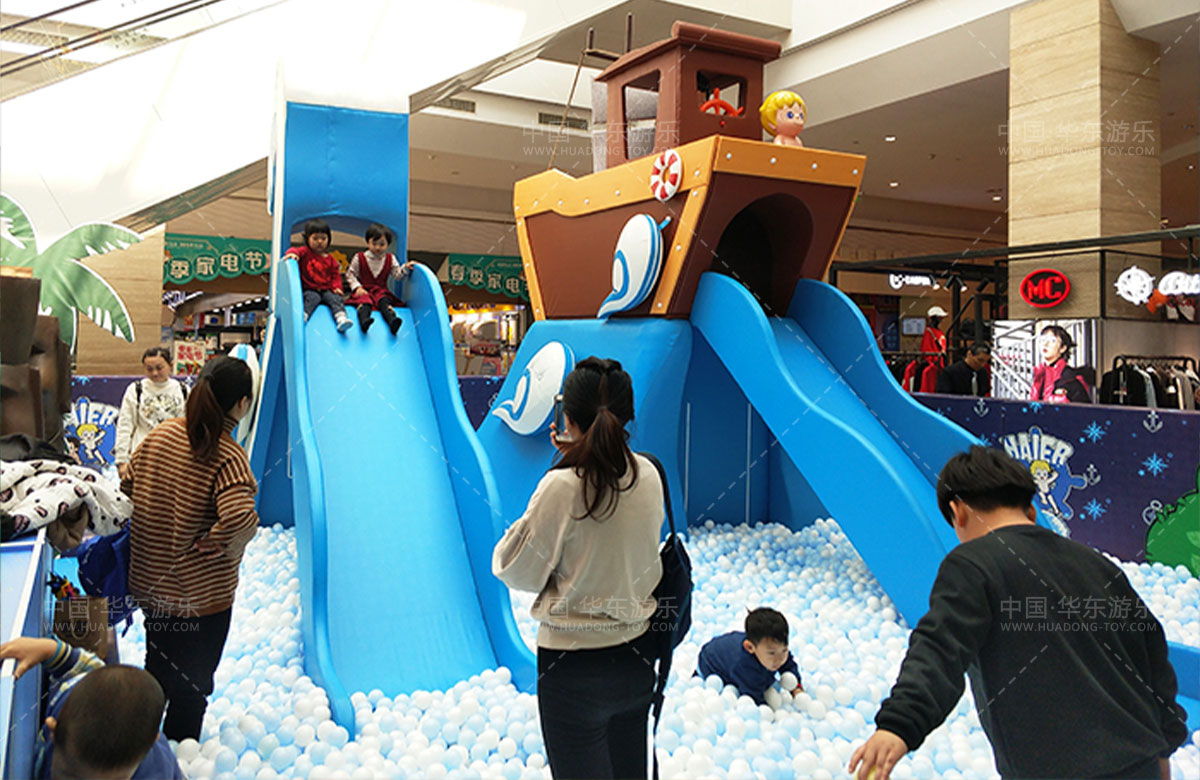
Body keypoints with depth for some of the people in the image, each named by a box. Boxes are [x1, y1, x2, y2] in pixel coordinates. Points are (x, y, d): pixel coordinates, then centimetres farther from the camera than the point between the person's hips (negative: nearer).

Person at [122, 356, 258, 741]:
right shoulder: (228, 457, -25)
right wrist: (217, 547, -19)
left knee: (158, 672, 28)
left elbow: (127, 489, 7)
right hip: (202, 596, -7)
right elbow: (240, 520, -39)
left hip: (149, 583, 7)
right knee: (193, 686, 15)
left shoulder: (160, 434, -5)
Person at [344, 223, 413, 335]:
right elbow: (350, 274, 7)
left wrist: (405, 268, -11)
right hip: (364, 290, -1)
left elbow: (397, 276, 8)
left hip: (381, 291, 1)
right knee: (364, 300, -36)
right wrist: (357, 287, -8)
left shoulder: (390, 259, 11)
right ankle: (364, 320, -65)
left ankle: (392, 321, -61)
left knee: (384, 301, -33)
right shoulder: (359, 258, 4)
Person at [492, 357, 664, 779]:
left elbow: (515, 570, -12)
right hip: (636, 655, 6)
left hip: (574, 665, -5)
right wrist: (577, 459, 8)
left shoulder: (562, 487, -22)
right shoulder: (648, 475, -5)